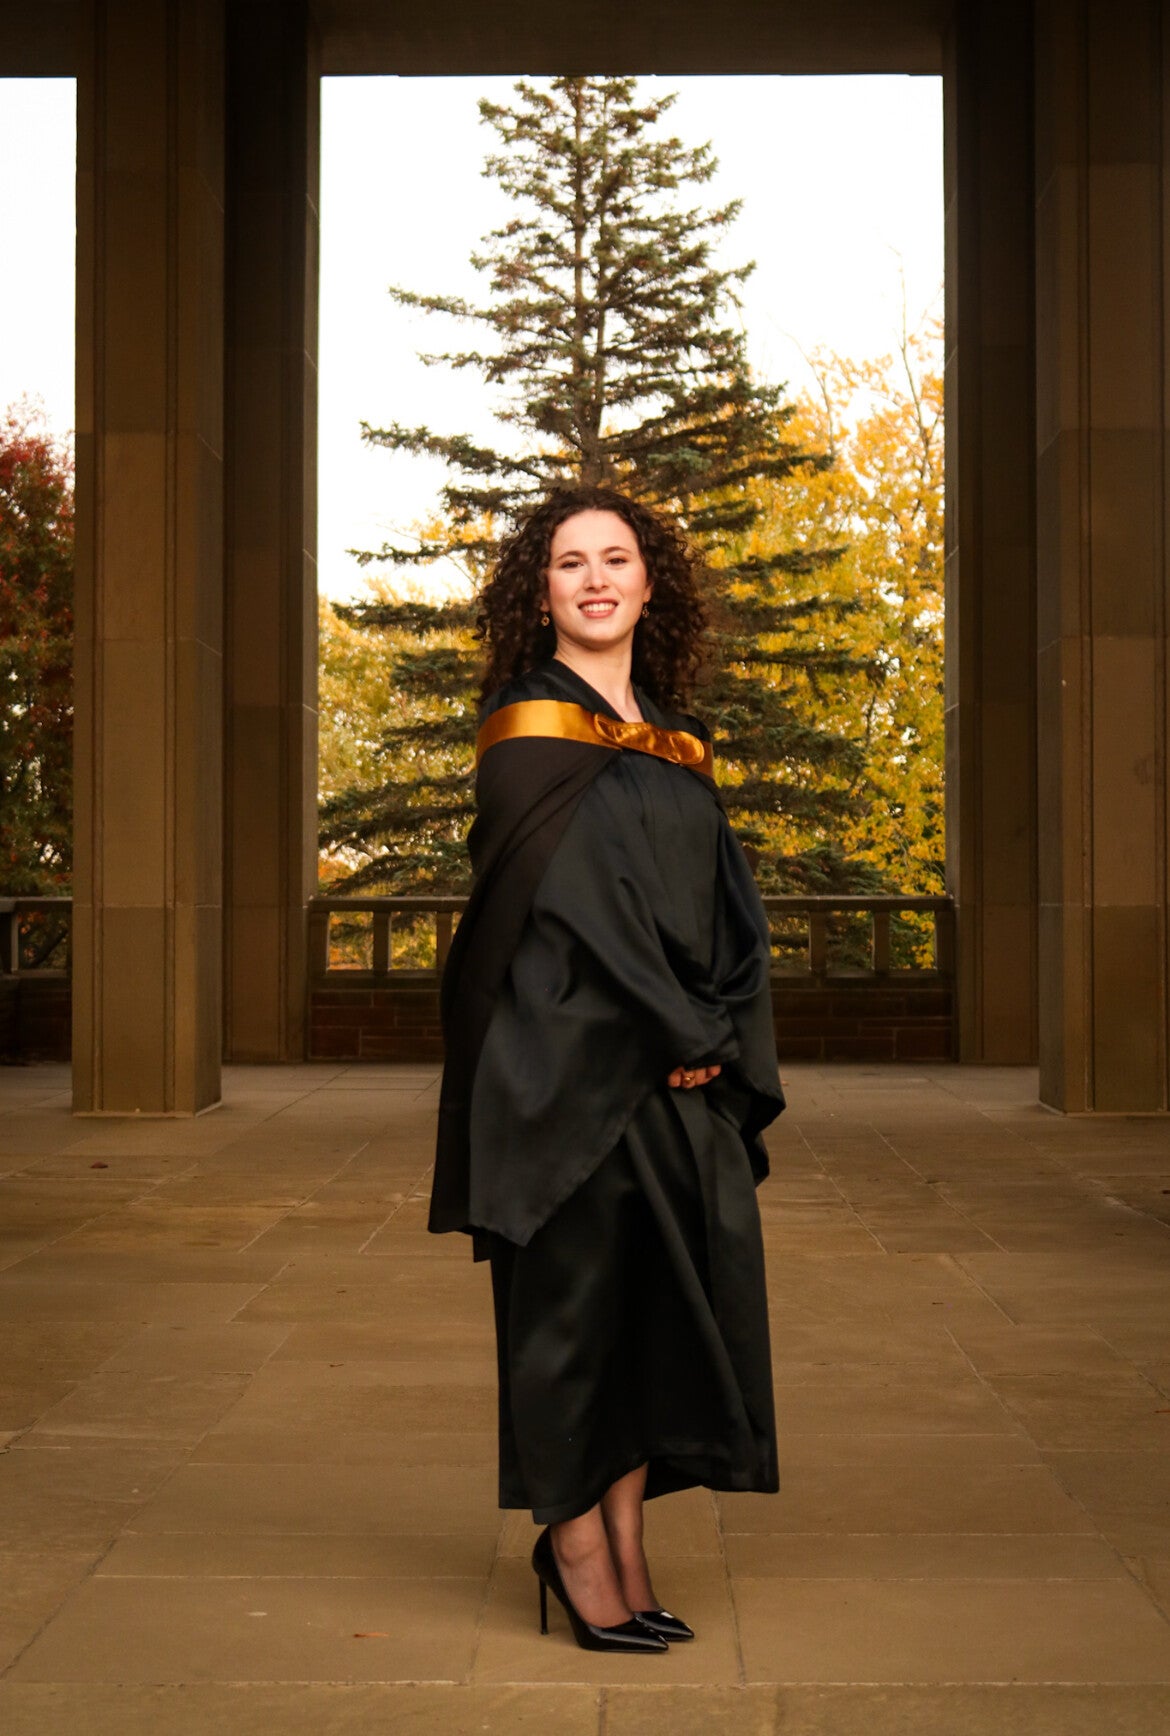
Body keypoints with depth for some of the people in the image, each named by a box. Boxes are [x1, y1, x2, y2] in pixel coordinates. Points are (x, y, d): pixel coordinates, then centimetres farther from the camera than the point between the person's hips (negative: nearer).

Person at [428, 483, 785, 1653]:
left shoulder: (674, 745, 15)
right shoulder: (529, 730, -5)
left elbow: (728, 908, 10)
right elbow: (575, 897, -14)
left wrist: (718, 1038, -5)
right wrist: (679, 1033, -13)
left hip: (678, 1079, 7)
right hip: (569, 1062, -6)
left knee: (666, 1291, 6)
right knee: (575, 1288, -1)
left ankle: (623, 1545, 15)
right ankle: (578, 1549, 10)